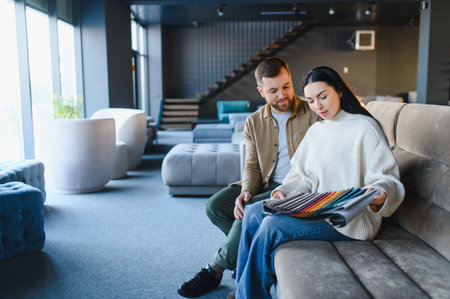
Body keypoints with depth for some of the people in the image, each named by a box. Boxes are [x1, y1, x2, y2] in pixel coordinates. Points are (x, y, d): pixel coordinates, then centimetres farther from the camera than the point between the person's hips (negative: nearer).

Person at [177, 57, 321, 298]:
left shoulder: (313, 114, -5)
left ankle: (216, 270, -7)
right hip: (266, 185, 5)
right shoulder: (254, 122, 8)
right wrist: (247, 190, -14)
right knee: (215, 206, -14)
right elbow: (252, 165, 8)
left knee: (250, 211, -29)